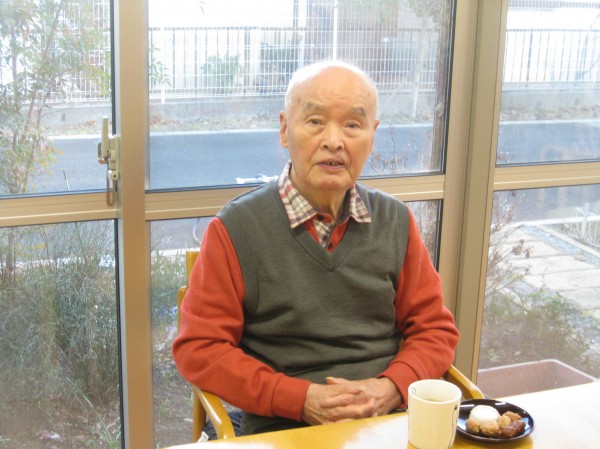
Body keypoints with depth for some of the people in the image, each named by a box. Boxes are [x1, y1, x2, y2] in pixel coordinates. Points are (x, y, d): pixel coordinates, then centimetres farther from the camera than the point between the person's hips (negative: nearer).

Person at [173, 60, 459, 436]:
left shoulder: (396, 221, 8)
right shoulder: (235, 230, -3)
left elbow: (435, 328, 12)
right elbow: (199, 348, -3)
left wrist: (391, 387, -7)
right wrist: (300, 398, -12)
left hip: (391, 420, 3)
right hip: (282, 430, -3)